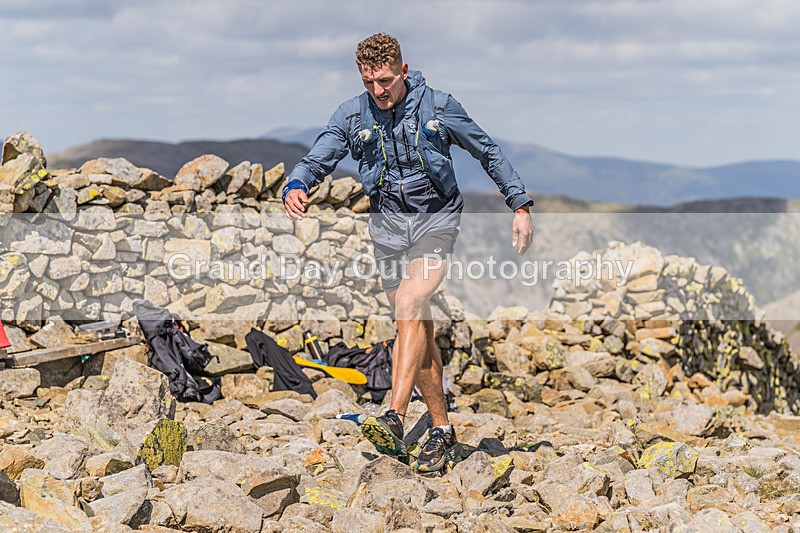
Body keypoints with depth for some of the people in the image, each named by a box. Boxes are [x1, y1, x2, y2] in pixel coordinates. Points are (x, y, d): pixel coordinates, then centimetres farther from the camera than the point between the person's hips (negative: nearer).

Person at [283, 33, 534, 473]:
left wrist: (520, 205, 2)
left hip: (436, 217, -3)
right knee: (417, 327, 5)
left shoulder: (438, 107, -7)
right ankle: (442, 429, 15)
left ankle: (394, 419, -32)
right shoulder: (351, 116, -1)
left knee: (410, 305, -25)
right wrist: (295, 187, -28)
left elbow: (488, 153, 3)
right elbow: (316, 160, -4)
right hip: (388, 222, 3)